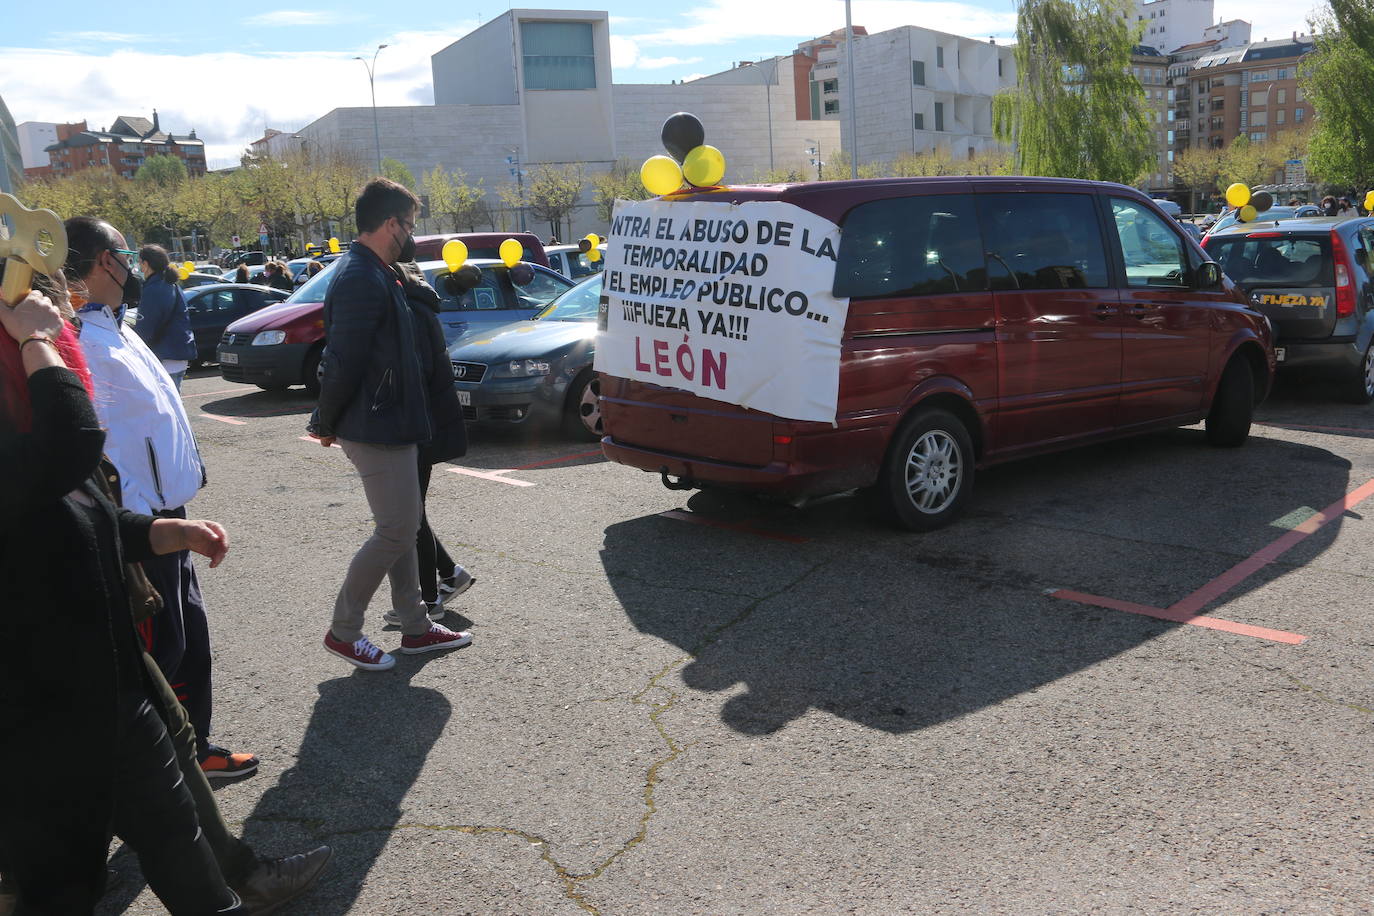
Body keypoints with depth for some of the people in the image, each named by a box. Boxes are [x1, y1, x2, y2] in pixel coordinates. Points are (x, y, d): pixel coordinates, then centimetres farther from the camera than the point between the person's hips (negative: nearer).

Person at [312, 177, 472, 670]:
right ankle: (342, 631, 9)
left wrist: (328, 422, 19)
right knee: (395, 531, -4)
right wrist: (327, 424, -10)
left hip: (390, 424, 11)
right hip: (376, 429, -11)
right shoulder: (362, 280, -19)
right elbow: (344, 361, -22)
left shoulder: (374, 274, 14)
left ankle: (415, 626, 26)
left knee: (401, 527, 15)